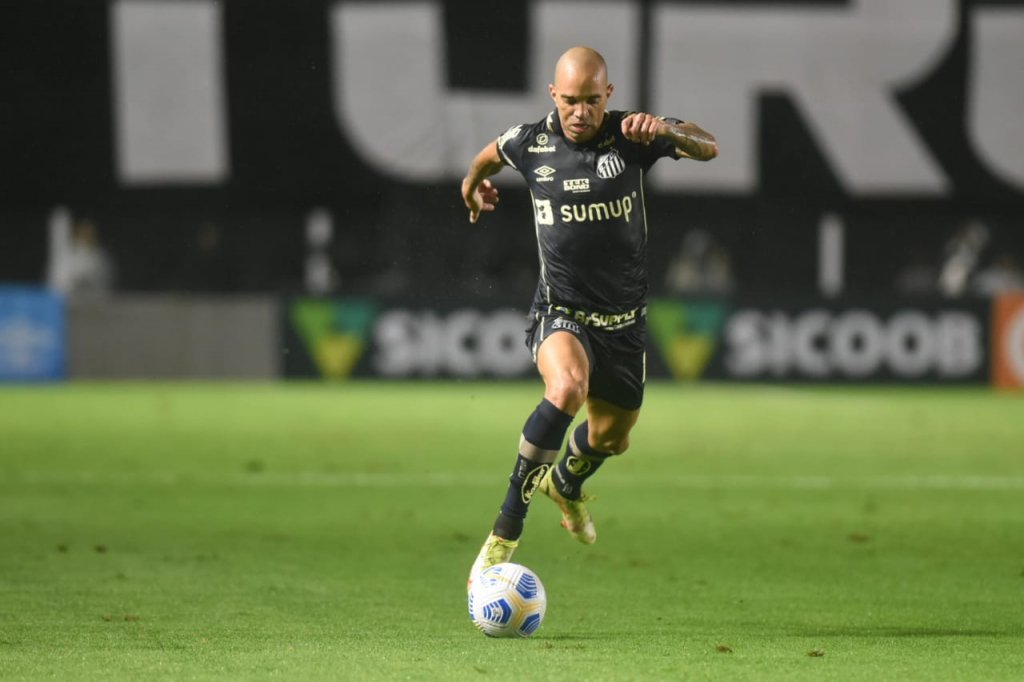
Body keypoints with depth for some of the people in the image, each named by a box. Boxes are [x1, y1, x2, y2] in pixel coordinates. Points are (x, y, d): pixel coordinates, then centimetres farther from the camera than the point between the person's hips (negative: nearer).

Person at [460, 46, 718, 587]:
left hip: (623, 317, 3)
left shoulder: (629, 136, -11)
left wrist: (666, 130, -41)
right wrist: (473, 182, 35)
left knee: (612, 435, 21)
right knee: (567, 386, -35)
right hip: (560, 311, -3)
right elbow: (491, 153, 16)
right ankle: (505, 533, -31)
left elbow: (708, 148, -22)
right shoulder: (530, 144, -7)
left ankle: (565, 485, 60)